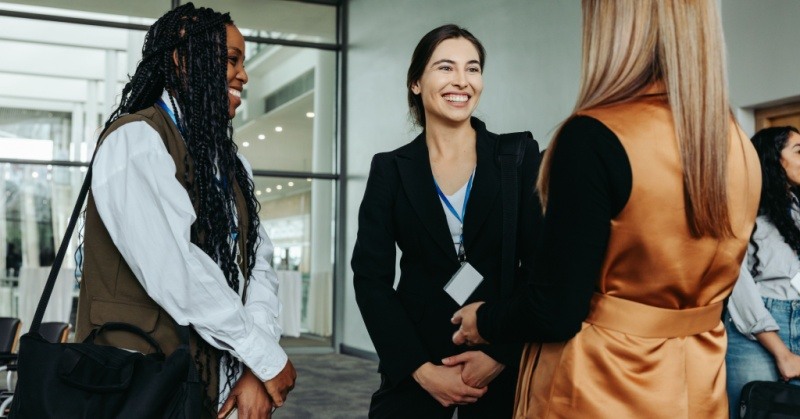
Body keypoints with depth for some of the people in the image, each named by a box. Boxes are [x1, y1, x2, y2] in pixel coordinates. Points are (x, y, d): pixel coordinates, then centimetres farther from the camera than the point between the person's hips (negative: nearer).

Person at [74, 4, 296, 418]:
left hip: (222, 384, 7)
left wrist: (254, 371, -11)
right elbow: (174, 271, -23)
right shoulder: (136, 140, -13)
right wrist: (266, 356, -16)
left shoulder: (228, 159, 12)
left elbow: (257, 262, 3)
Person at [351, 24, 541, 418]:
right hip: (413, 366, 1)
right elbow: (370, 277, -3)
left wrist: (501, 355, -11)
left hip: (503, 363, 0)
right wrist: (422, 369, -10)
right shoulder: (390, 169, 1)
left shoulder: (520, 158, -2)